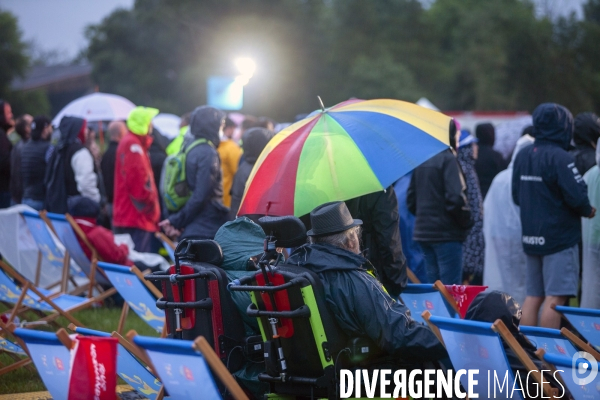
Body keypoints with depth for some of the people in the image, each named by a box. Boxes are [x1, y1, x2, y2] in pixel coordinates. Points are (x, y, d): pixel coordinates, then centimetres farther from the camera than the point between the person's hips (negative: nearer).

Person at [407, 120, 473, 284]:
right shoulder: (448, 159, -12)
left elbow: (410, 199, 13)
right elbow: (455, 198, -19)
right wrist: (467, 221, -5)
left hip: (423, 232, 8)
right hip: (446, 234, -7)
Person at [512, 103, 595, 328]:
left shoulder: (522, 156, 7)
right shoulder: (559, 157, -16)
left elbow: (516, 196, 13)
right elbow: (577, 196, -21)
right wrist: (588, 211, -2)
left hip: (531, 237, 8)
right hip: (560, 236, -8)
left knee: (533, 296, 12)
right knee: (555, 297, -5)